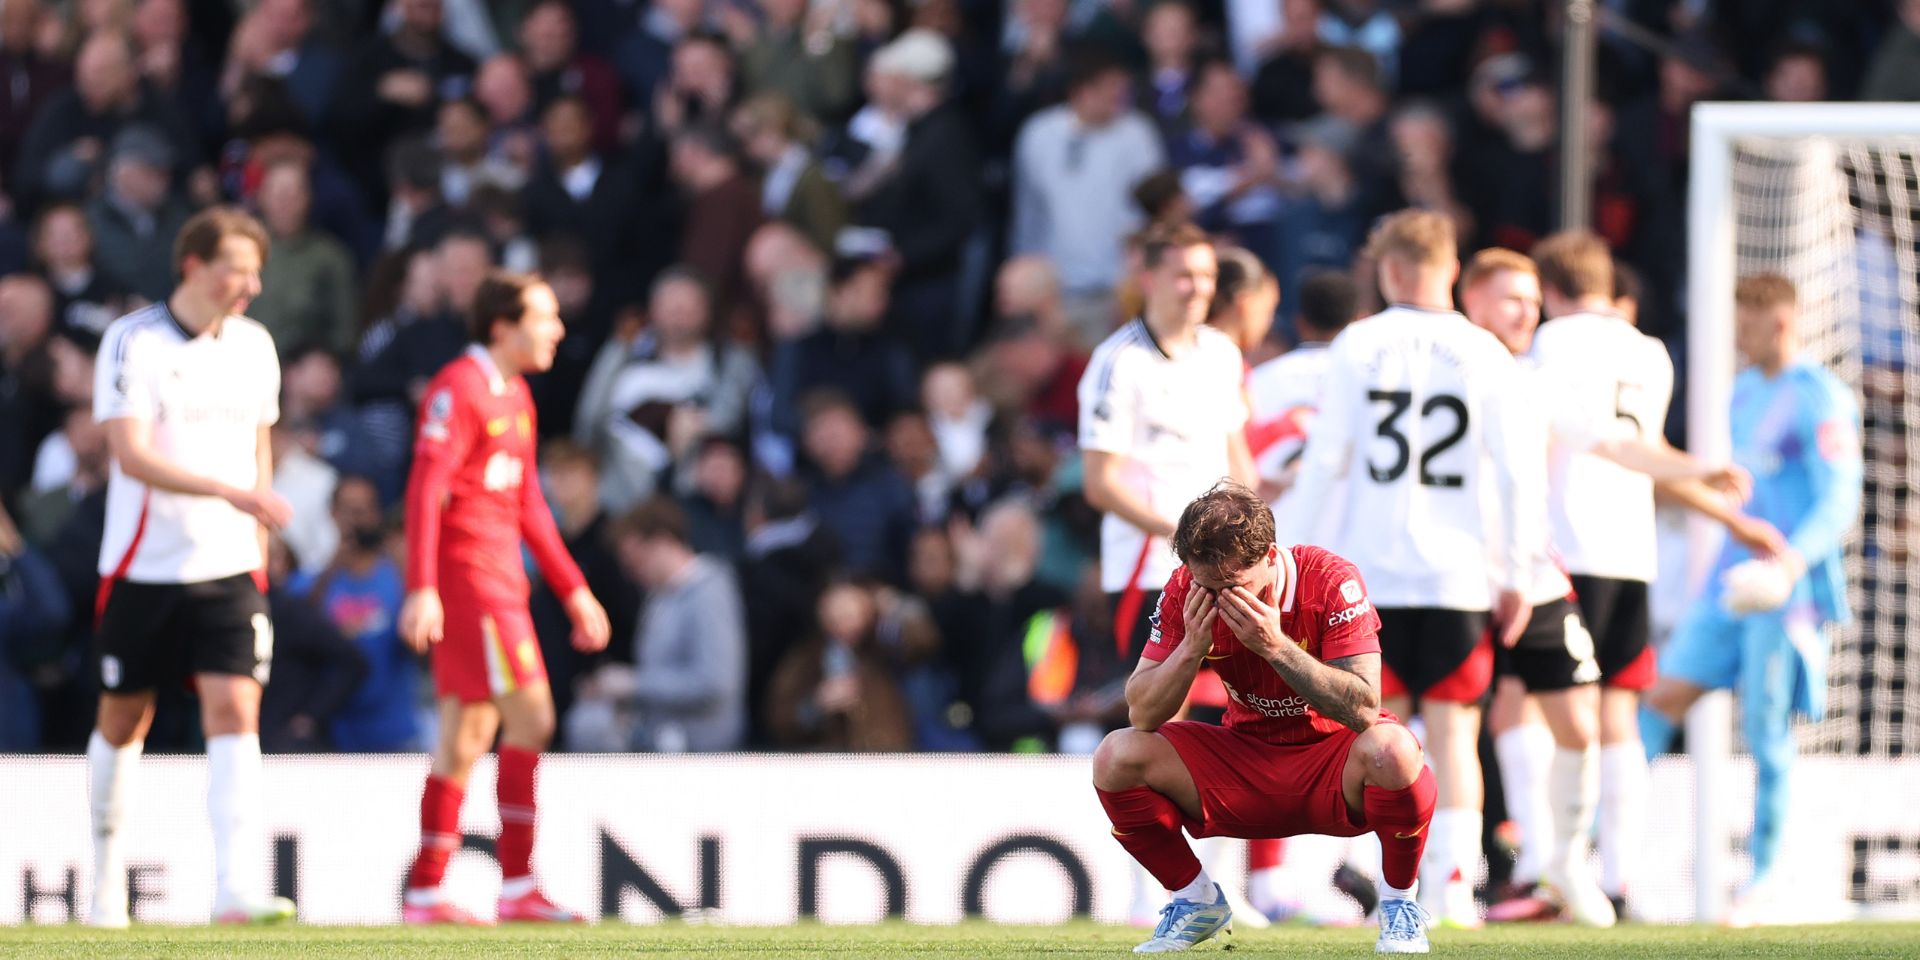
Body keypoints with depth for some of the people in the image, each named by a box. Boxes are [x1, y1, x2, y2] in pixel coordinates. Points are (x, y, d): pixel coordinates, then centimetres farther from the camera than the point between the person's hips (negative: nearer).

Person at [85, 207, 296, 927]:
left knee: (234, 711, -13)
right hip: (142, 567, -3)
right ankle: (106, 881, 27)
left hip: (228, 569, 3)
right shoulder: (133, 343, -10)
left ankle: (237, 889, -22)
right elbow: (132, 456, -20)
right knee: (123, 722, 8)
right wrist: (230, 491, -29)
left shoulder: (254, 346, 7)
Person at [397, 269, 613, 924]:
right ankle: (517, 887, -9)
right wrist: (422, 588, -26)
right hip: (465, 574, -10)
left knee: (467, 735, 9)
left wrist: (574, 590, 24)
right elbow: (425, 489, -18)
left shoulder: (514, 396, 18)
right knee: (530, 717, -11)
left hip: (500, 582, 10)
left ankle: (426, 894, 11)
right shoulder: (459, 389, -11)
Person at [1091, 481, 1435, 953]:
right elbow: (1141, 714, -13)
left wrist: (1276, 646, -36)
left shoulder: (1331, 579, -22)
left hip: (1330, 768, -3)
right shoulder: (1187, 593, -12)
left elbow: (1363, 710, -30)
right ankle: (1196, 899, 6)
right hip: (1245, 764, 3)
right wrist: (1191, 647, -28)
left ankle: (1400, 901, -10)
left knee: (1392, 750, -37)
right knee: (1116, 756, -17)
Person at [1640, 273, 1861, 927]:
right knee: (1666, 695, 0)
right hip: (1735, 578, 8)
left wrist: (1789, 562, -31)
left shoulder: (1821, 401, -11)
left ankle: (1766, 873, 7)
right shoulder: (1746, 391, 15)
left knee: (1765, 731, -4)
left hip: (1788, 589, -8)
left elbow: (1838, 504, -17)